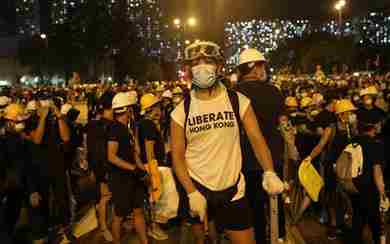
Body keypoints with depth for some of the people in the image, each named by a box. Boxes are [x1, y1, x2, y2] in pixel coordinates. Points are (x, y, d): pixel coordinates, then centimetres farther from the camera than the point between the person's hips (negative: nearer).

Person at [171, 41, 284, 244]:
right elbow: (177, 156, -4)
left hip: (233, 189, 0)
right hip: (196, 189, 1)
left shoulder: (238, 101, -5)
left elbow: (256, 138, -8)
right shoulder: (181, 111, -5)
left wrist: (269, 173, -23)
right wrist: (192, 193, -12)